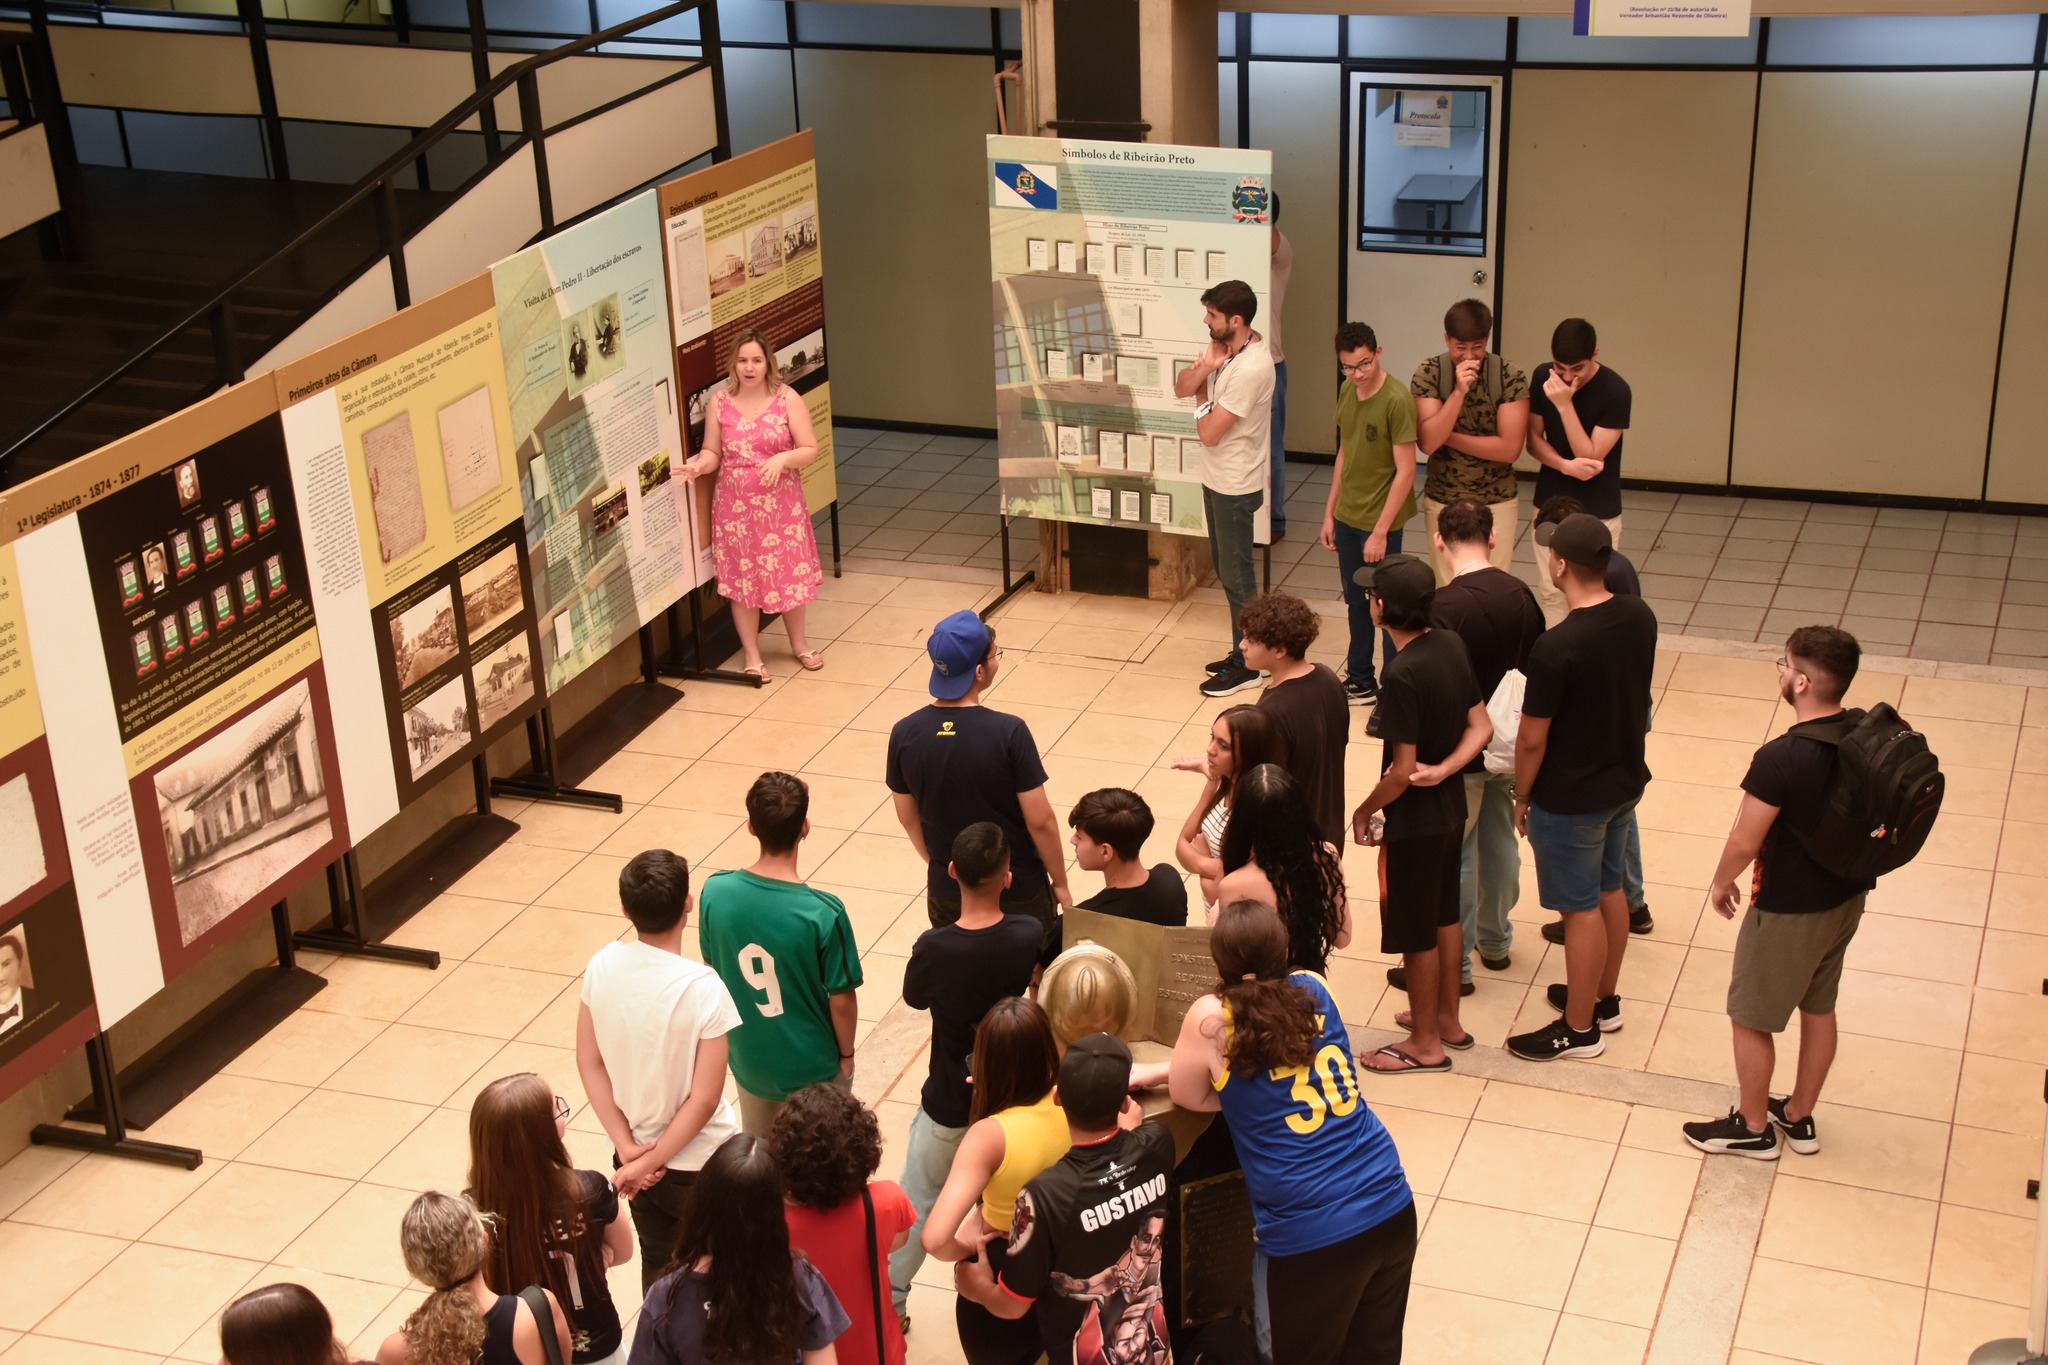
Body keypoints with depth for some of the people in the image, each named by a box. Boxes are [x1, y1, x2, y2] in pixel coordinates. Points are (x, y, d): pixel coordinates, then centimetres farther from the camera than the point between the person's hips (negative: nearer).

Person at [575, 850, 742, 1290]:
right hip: (696, 1162, -4)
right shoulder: (704, 989, -27)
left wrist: (628, 1148, -5)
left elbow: (590, 1063, -5)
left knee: (656, 1262, 24)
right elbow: (704, 1100, -24)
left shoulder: (602, 967, -13)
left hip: (633, 1153, 5)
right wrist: (650, 1163, -14)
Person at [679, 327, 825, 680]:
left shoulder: (787, 398, -7)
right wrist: (699, 465, -20)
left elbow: (810, 448, -7)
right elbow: (712, 452, 2)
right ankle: (751, 654, 22)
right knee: (742, 577, 7)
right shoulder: (720, 402, -3)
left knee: (790, 571, 9)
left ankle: (799, 643, 32)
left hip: (781, 505, -1)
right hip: (735, 506, 1)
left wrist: (784, 458, -26)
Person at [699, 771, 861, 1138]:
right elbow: (841, 999, -19)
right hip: (812, 1067, -4)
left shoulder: (715, 892, -18)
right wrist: (846, 1055, 0)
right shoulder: (823, 912, -30)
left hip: (748, 1057, 4)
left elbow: (713, 971, -2)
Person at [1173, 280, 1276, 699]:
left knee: (1236, 575, 3)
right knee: (1225, 568, 19)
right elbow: (1181, 388, 4)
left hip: (1235, 487, -10)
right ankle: (1242, 651, 33)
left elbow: (1209, 432, -24)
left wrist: (1205, 385, -8)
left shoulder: (1251, 369, -28)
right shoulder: (1225, 347, 1)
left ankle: (1246, 666, 16)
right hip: (1217, 479, 10)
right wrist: (1204, 369, -16)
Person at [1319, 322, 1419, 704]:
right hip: (1347, 516, 7)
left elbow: (1405, 471, -20)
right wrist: (1330, 512, 12)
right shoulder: (1347, 390, 2)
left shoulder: (1397, 401, -21)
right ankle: (1360, 680, 34)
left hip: (1379, 521, -7)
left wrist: (1380, 531, -20)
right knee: (1355, 600, 19)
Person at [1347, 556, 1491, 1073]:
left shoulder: (1403, 675, -29)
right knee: (1445, 914, 23)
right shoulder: (1452, 646, -4)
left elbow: (1402, 771, -25)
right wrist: (1442, 769, -10)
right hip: (1452, 807, 9)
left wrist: (1364, 810, -9)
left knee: (1415, 932, 8)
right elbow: (1481, 727, 2)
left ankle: (1425, 1043, 22)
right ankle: (1447, 1018, 40)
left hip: (1416, 821, -8)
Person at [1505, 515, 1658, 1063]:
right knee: (1610, 889, 22)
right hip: (1626, 781, 7)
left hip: (1571, 800, -7)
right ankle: (1604, 1000, 40)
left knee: (1581, 908, 7)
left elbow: (1532, 737, -20)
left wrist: (1522, 798, -5)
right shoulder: (1641, 618, -7)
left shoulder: (1557, 647, -29)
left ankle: (1579, 1028, 22)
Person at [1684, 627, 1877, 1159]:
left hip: (1788, 912, -7)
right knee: (1819, 1008, 23)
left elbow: (1744, 843, -22)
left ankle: (1752, 1128, 29)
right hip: (1847, 899, 7)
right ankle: (1799, 1118, 40)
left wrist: (1721, 884, -3)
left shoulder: (1779, 759, -31)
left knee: (1751, 1019, 13)